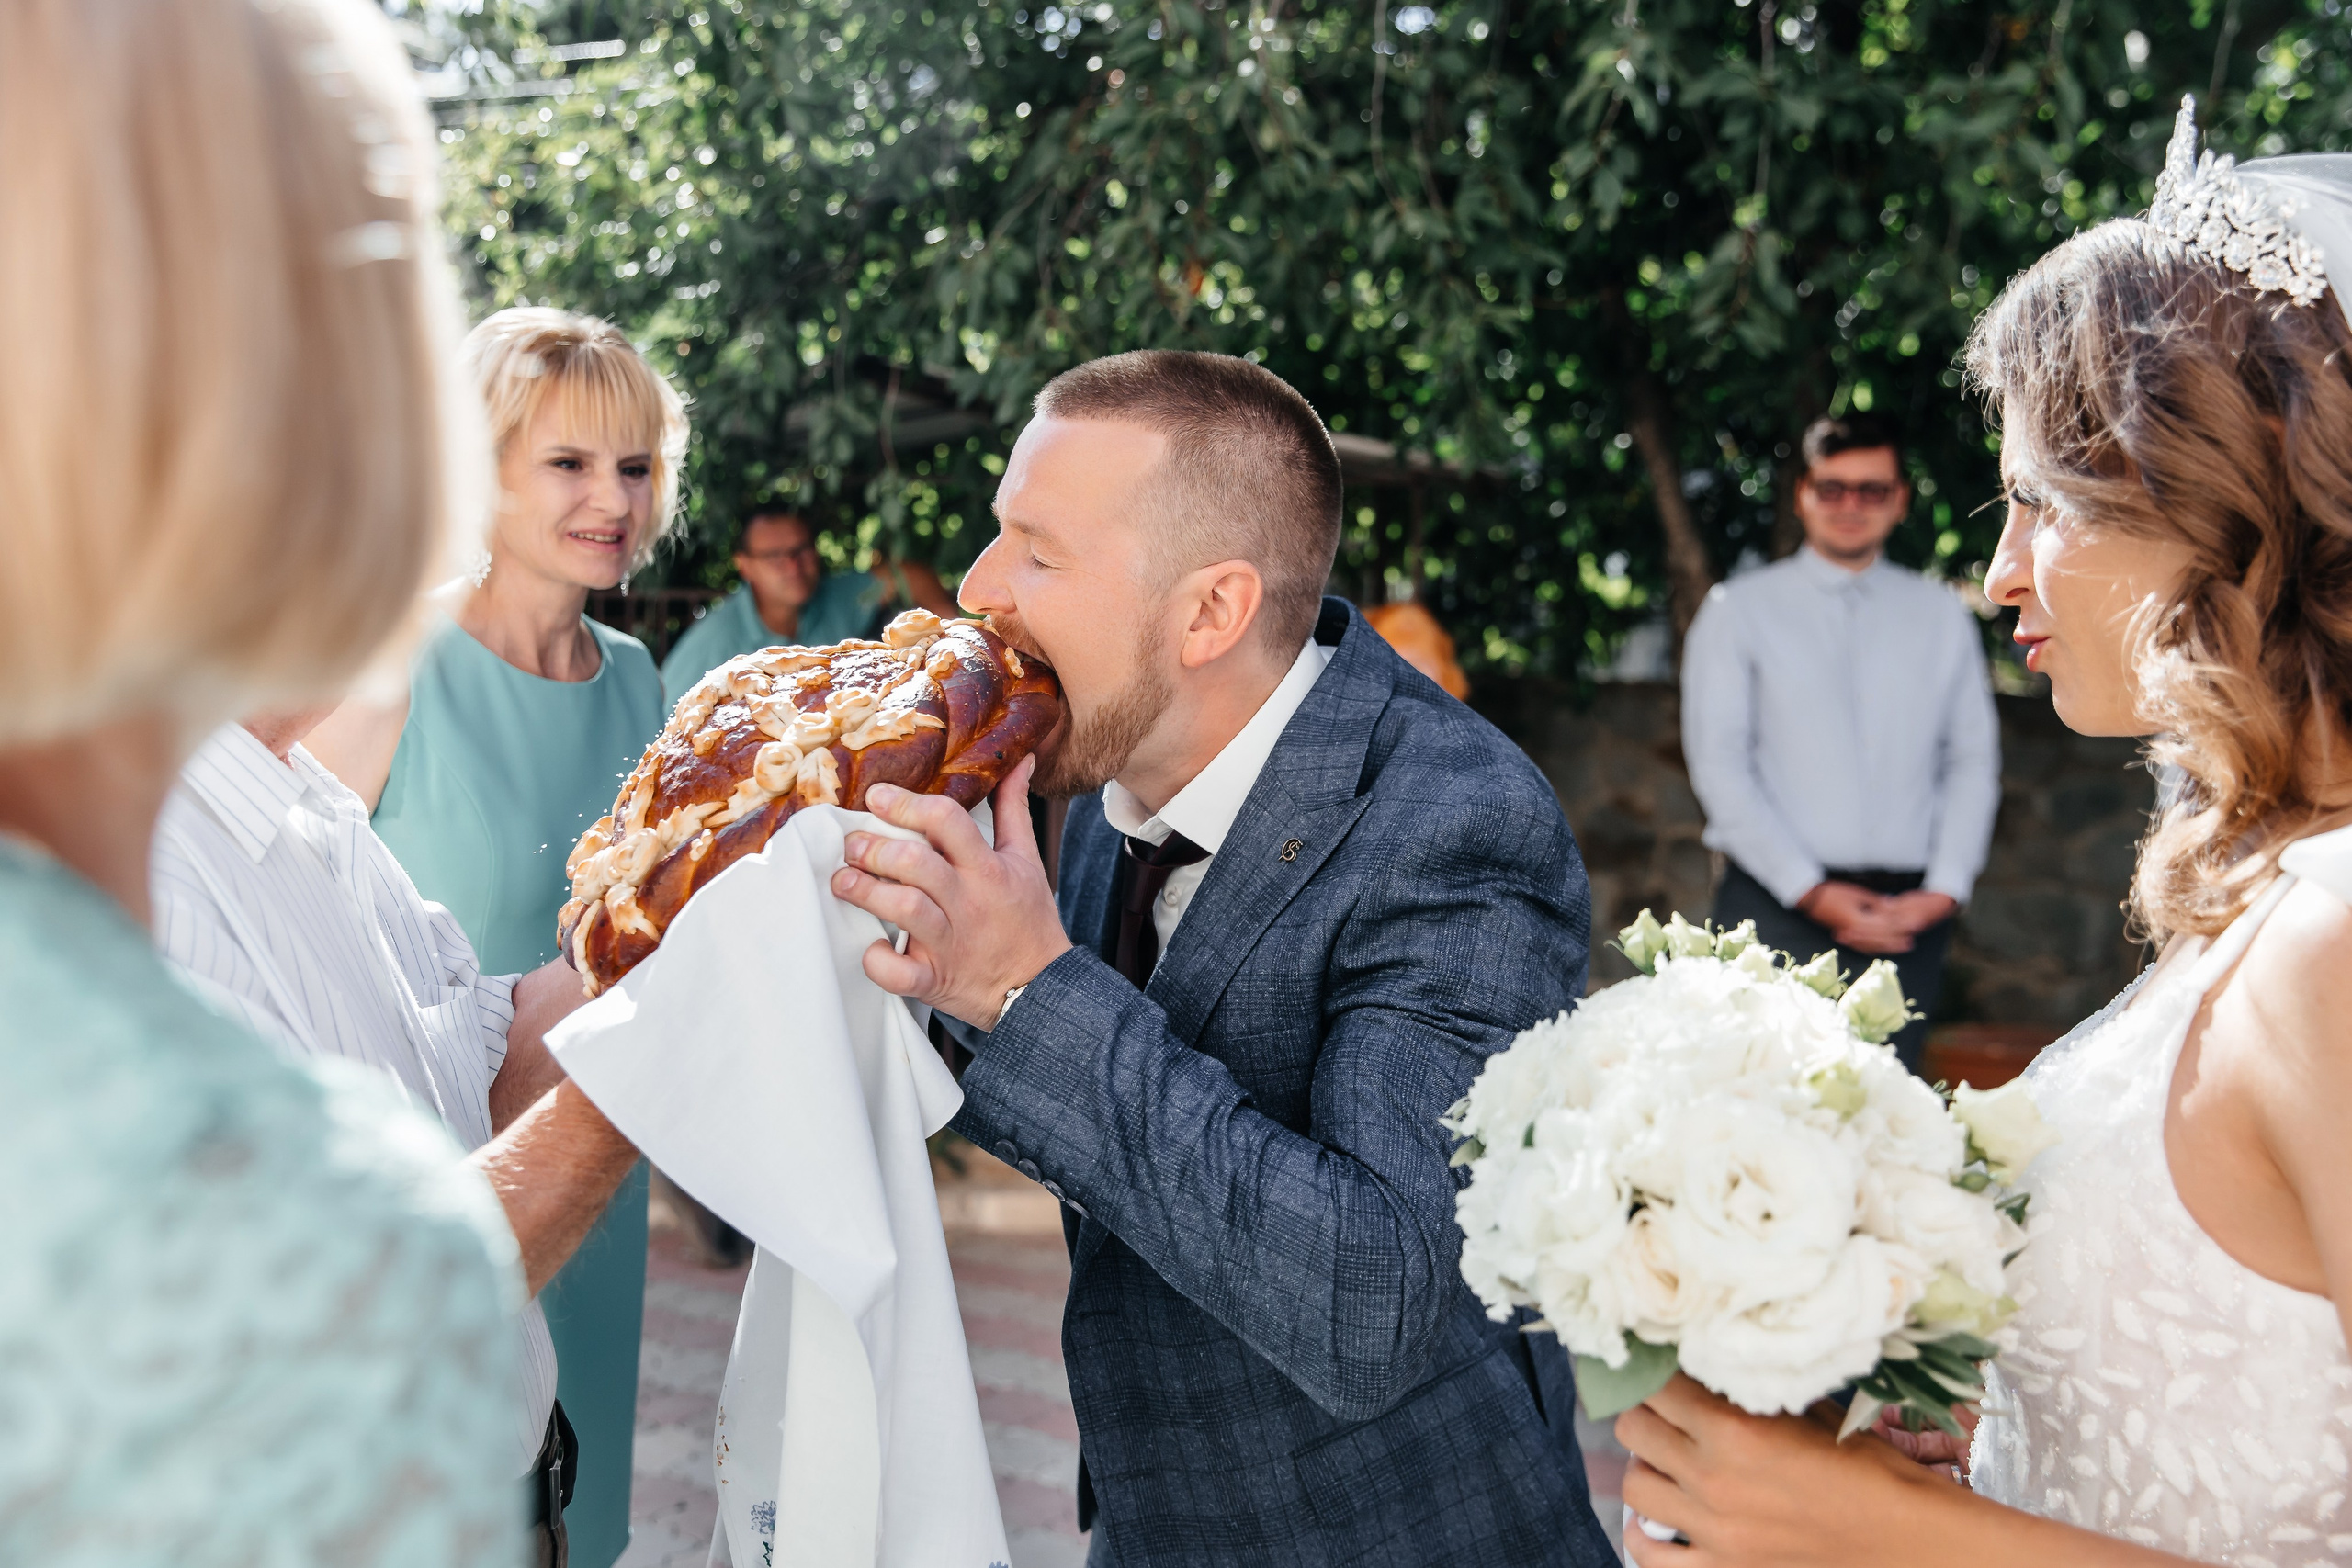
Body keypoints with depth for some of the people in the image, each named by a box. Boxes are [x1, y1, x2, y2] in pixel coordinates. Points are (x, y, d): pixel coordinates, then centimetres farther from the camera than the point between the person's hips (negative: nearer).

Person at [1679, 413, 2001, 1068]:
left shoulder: (1942, 614, 16)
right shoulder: (1739, 609, 8)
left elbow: (1974, 761, 12)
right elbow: (1719, 764, 0)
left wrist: (1944, 890, -3)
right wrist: (1812, 891, -9)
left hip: (1908, 914, 2)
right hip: (1776, 907, -2)